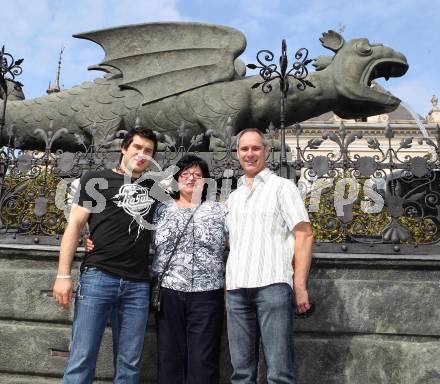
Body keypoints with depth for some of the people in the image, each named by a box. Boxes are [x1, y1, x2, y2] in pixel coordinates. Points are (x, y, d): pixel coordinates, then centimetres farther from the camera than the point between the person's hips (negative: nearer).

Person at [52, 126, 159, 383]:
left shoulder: (153, 188, 18)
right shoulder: (97, 179, 9)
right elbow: (75, 225, 4)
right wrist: (64, 275, -4)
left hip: (138, 284, 3)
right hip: (98, 277, -3)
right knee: (82, 361, -3)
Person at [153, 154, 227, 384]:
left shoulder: (219, 211, 6)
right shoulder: (161, 210, 10)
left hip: (207, 294, -1)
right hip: (168, 292, 2)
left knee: (204, 361, 2)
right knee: (169, 357, 8)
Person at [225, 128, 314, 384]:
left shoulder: (282, 186, 5)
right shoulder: (234, 197, 21)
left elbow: (304, 235, -2)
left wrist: (300, 286, -11)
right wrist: (228, 284, 11)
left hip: (272, 285, -5)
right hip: (237, 289, 5)